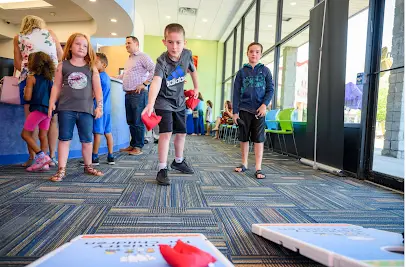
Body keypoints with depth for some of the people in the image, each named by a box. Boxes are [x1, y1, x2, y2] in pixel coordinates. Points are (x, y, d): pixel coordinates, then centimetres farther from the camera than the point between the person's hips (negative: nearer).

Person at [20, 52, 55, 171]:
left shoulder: (31, 77, -5)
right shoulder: (49, 78, 12)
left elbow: (27, 97, -8)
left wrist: (25, 90, 12)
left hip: (37, 109, -6)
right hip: (48, 109, 7)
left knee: (25, 134, 3)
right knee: (43, 136, 7)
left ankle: (42, 156, -8)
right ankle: (42, 162, 7)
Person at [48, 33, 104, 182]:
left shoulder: (91, 67, 8)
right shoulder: (63, 65, 8)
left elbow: (97, 88, 6)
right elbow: (56, 86, 8)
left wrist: (99, 106, -1)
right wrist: (52, 104, 0)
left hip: (86, 109, 1)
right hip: (66, 108, 0)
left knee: (87, 140, 7)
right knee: (64, 139, 2)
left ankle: (88, 166, 25)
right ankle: (61, 170, 8)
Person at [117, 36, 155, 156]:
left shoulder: (142, 56, -5)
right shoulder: (129, 59, 22)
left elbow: (154, 70, -16)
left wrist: (144, 84, -17)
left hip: (139, 94, -9)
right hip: (128, 94, 9)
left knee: (138, 122, -4)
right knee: (130, 121, 11)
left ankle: (138, 147, 3)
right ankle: (132, 145, 20)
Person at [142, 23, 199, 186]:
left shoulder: (187, 54, -12)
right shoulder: (162, 61, -29)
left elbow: (192, 70, 10)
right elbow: (156, 82, -46)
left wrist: (196, 88, 18)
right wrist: (150, 105, -61)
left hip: (179, 100, 6)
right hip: (163, 101, -6)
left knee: (182, 133, 14)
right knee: (166, 133, -17)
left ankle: (178, 161, 36)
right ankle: (162, 169, -6)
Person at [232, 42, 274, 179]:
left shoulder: (265, 70, 5)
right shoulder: (242, 72, 6)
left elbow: (270, 90, 2)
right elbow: (236, 93, 4)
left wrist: (264, 105, -13)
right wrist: (235, 112, -1)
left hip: (259, 110, -1)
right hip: (244, 110, 1)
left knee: (259, 139, -2)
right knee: (244, 138, 9)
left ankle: (258, 168, 2)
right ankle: (244, 164, 23)